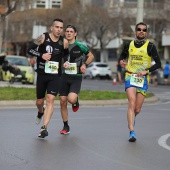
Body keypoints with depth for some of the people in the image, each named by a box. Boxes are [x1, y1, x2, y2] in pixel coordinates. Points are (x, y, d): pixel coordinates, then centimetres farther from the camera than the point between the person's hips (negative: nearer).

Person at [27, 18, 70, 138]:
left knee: (50, 100, -15)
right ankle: (41, 113, 48)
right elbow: (30, 50, -5)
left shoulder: (64, 42, 1)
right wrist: (41, 55, -19)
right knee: (39, 101, 11)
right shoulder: (43, 37, -6)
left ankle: (44, 128, -17)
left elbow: (66, 54, 20)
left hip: (55, 76, 0)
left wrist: (66, 62, 1)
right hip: (42, 75, 0)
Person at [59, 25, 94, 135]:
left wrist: (85, 65, -6)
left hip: (76, 77, -4)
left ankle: (76, 101, 14)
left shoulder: (80, 46, -5)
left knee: (71, 99, -25)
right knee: (63, 102, 3)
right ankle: (66, 126, 18)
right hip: (65, 77, 4)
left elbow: (91, 56, 8)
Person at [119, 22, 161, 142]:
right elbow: (122, 56, 23)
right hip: (130, 77, 0)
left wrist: (146, 71, -17)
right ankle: (132, 132, -22)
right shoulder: (129, 45, 6)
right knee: (132, 104, -19)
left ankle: (132, 119, 41)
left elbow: (158, 64, -4)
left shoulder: (150, 46, -3)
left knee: (137, 109, 5)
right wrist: (121, 61, -1)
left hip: (143, 79, 0)